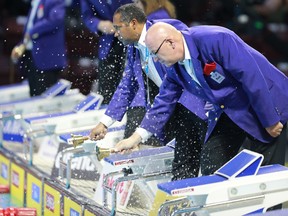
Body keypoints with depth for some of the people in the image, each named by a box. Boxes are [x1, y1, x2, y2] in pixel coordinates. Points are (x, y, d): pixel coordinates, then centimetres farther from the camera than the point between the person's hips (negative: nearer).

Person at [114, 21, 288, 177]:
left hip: (265, 105, -7)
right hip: (228, 112, 8)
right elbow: (164, 102, 7)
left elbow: (253, 77, -27)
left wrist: (270, 121, -22)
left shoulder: (215, 40, -28)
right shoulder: (175, 67, -2)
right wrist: (136, 137, 0)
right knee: (210, 168, 4)